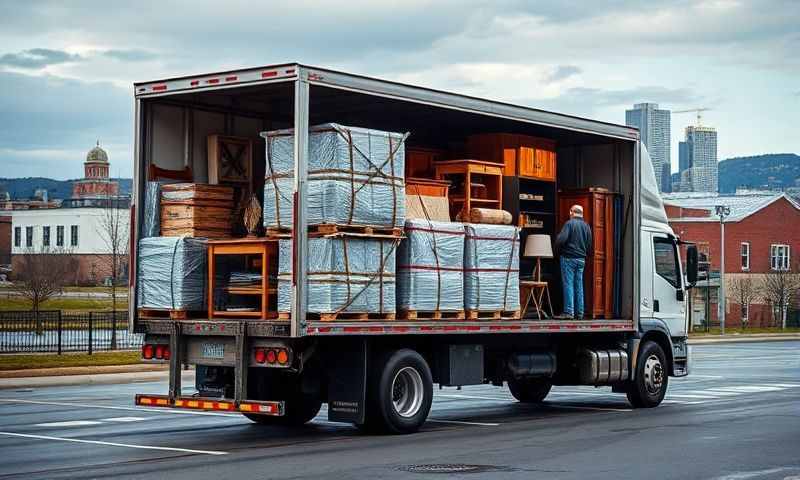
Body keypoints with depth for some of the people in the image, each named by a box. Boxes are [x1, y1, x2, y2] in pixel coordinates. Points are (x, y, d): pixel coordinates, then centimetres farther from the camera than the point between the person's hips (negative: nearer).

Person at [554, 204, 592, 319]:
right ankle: (579, 312, 11)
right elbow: (589, 245, 12)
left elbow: (561, 239, -20)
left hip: (569, 258, -6)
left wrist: (557, 249, -2)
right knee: (579, 286, 10)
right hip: (581, 259, 6)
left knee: (568, 284, -5)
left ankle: (568, 312, -9)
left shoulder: (570, 223, -10)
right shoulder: (586, 226, 10)